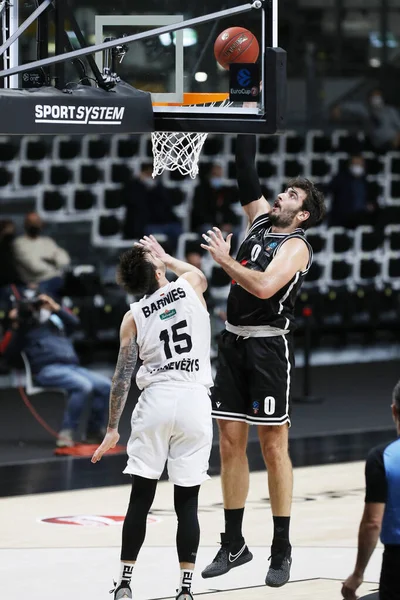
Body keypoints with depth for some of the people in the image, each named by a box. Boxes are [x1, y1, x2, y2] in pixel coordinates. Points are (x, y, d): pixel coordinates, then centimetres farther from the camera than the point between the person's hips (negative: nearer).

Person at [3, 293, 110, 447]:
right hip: (48, 370, -6)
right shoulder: (24, 329, 17)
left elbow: (74, 322, 14)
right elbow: (9, 354, 5)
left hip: (72, 367, 6)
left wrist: (55, 307, 8)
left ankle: (94, 433, -7)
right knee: (83, 386, -33)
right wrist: (15, 328, -1)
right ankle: (67, 433, -30)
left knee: (105, 385, -16)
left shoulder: (54, 321, 31)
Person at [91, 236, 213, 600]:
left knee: (140, 498, 7)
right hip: (195, 402, 0)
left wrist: (112, 429, 9)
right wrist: (167, 258, 42)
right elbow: (200, 276, 32)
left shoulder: (134, 317, 6)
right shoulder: (190, 285, 5)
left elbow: (123, 376, 3)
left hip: (156, 401, 0)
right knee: (187, 502, 4)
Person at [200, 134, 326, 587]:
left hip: (268, 346, -7)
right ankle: (233, 544, 16)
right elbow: (246, 172, 10)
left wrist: (225, 260, -16)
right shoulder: (260, 219, 12)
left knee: (274, 447, -3)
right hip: (233, 342, 7)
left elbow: (264, 286, -24)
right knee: (230, 443, 8)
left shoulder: (296, 245, -9)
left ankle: (281, 550, 2)